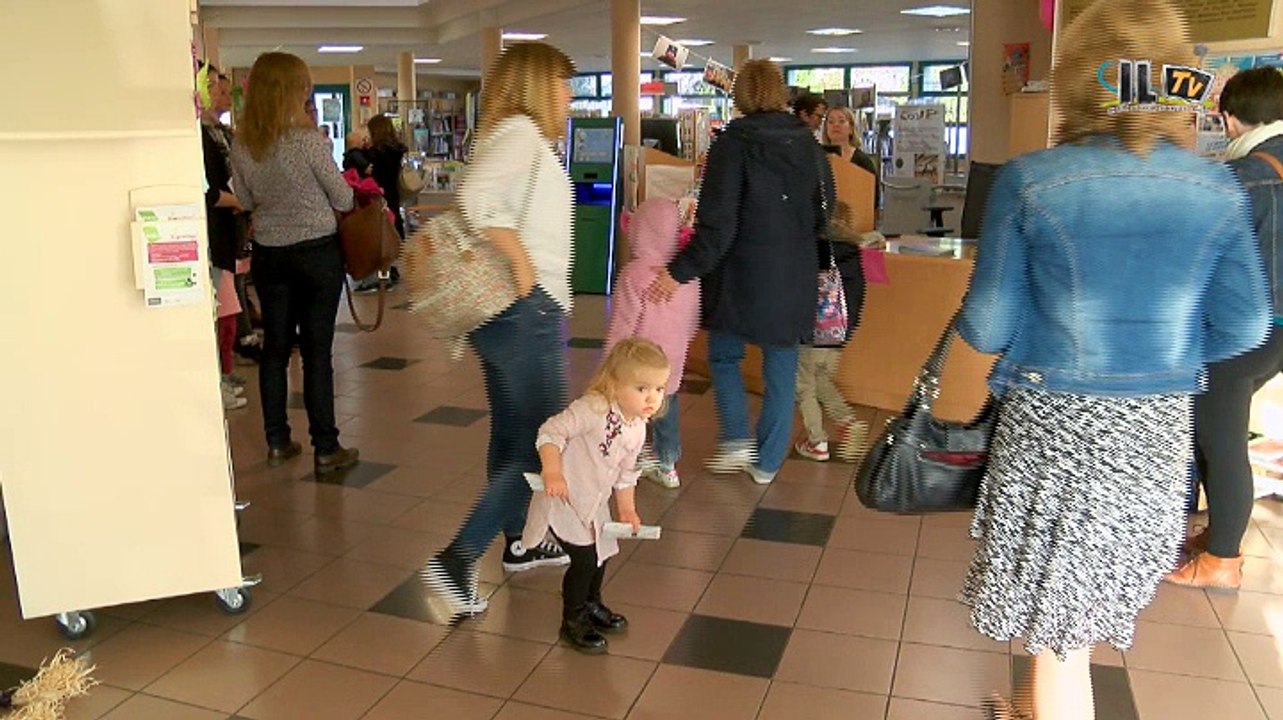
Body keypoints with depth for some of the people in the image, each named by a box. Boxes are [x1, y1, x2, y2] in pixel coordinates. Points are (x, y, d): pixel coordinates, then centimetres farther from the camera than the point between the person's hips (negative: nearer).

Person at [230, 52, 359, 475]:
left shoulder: (241, 146, -1)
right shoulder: (308, 140, -16)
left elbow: (246, 201, 11)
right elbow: (343, 200, -6)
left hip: (268, 253, 5)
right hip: (316, 250, -4)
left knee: (275, 347, 13)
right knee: (316, 350, 0)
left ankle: (277, 442, 20)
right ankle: (325, 449, 6)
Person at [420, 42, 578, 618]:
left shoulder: (512, 136, 17)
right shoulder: (520, 132, -13)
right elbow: (476, 196, -30)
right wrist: (523, 264, -24)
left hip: (501, 311, 10)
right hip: (527, 311, -10)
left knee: (512, 435, 20)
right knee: (540, 447, -4)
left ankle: (519, 543, 35)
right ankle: (456, 560, -4)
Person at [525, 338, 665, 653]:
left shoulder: (638, 429, 0)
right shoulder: (594, 409, -27)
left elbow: (626, 473, 13)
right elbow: (551, 431, -29)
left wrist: (627, 508, 10)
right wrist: (552, 472, -39)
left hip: (594, 503, 9)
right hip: (563, 498, -8)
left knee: (602, 553, 20)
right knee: (584, 560, -8)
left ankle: (591, 605, 46)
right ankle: (572, 622, 15)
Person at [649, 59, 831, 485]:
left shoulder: (733, 144, -11)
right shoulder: (808, 144, 4)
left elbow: (718, 225, -16)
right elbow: (824, 214, 11)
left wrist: (681, 271, -10)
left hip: (743, 274, -4)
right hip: (795, 278, 4)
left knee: (723, 355, 17)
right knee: (781, 369, 11)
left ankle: (736, 439, 7)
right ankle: (767, 463, 19)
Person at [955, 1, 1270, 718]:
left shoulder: (1029, 181, -14)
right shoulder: (1218, 190, -3)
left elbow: (988, 329, -12)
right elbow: (1243, 329, 1)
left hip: (1053, 423, -4)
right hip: (1159, 427, 5)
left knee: (1058, 614, 11)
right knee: (1086, 600, 25)